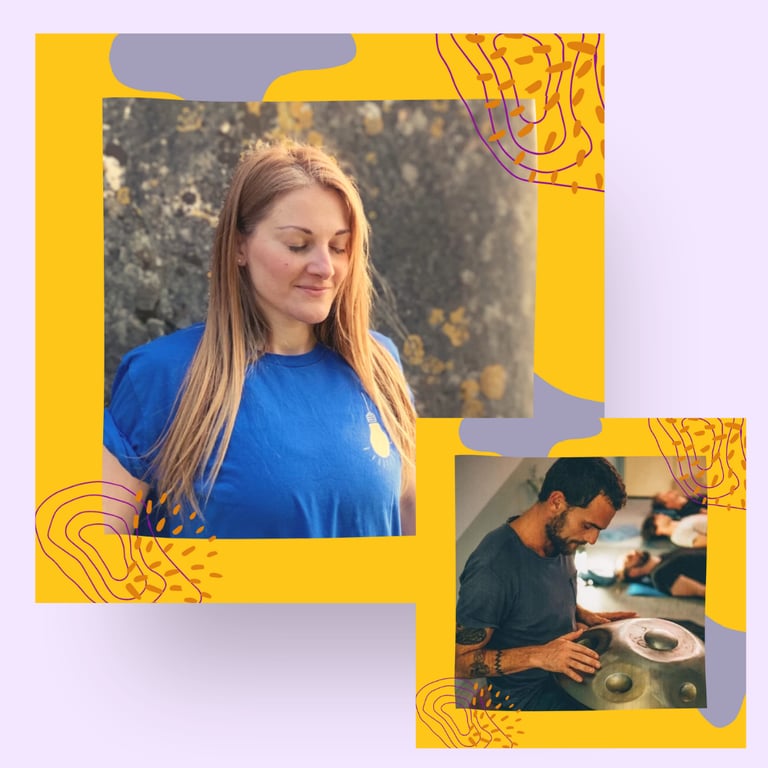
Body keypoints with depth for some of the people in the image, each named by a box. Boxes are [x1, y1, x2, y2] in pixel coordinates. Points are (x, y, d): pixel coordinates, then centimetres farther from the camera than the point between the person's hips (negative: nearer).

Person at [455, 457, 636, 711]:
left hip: (567, 669, 8)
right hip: (525, 694, -8)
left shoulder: (560, 538, -4)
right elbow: (459, 661, -23)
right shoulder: (492, 570, -31)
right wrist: (539, 655, -31)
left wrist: (587, 617, -2)